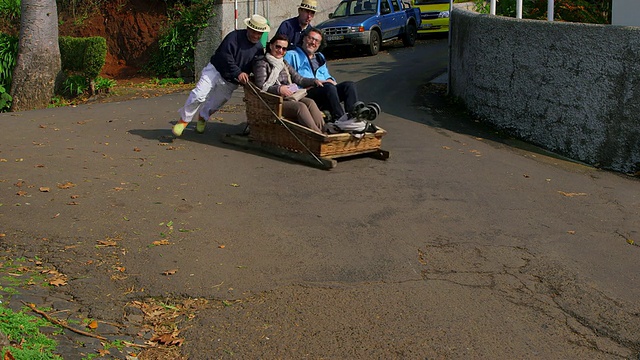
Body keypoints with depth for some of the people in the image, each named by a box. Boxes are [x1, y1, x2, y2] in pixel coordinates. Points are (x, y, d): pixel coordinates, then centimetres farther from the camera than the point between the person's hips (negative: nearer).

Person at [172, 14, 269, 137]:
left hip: (230, 82, 5)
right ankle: (184, 119, -2)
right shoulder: (235, 36, -15)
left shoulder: (259, 48, 3)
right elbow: (226, 57, -23)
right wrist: (238, 73, -32)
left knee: (215, 104, 11)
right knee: (198, 95, -18)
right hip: (216, 70, -5)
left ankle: (202, 117, 42)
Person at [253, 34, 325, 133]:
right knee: (300, 106, -32)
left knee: (310, 102, -24)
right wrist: (279, 89, -25)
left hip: (289, 98, 7)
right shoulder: (262, 63, 2)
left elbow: (298, 79, 20)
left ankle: (323, 131, -39)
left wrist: (314, 81, 3)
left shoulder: (284, 63, 25)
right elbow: (261, 87, -10)